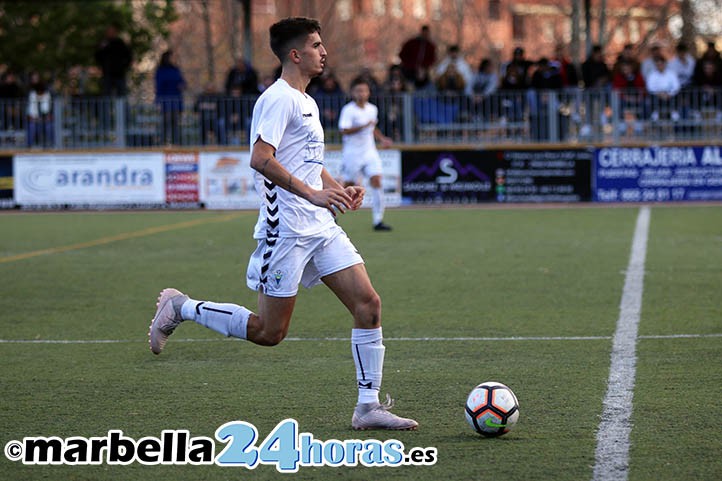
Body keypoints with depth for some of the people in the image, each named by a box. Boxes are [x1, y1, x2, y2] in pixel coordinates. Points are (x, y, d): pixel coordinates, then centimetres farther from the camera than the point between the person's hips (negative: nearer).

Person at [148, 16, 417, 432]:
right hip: (286, 229, -9)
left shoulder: (307, 103, 19)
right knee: (269, 331, -4)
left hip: (321, 227, 9)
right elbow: (261, 159, -22)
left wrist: (338, 189, 14)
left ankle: (369, 406, 0)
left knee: (369, 304, -3)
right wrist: (313, 193, -24)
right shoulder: (279, 99, -11)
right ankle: (182, 309, 15)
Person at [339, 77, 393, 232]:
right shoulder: (348, 110, -12)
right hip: (352, 153, -5)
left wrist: (382, 139, 11)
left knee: (376, 181, -11)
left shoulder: (372, 109, 8)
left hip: (369, 152, 5)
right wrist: (363, 126, -30)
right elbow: (344, 131, -23)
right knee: (349, 186, 5)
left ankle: (378, 221, -10)